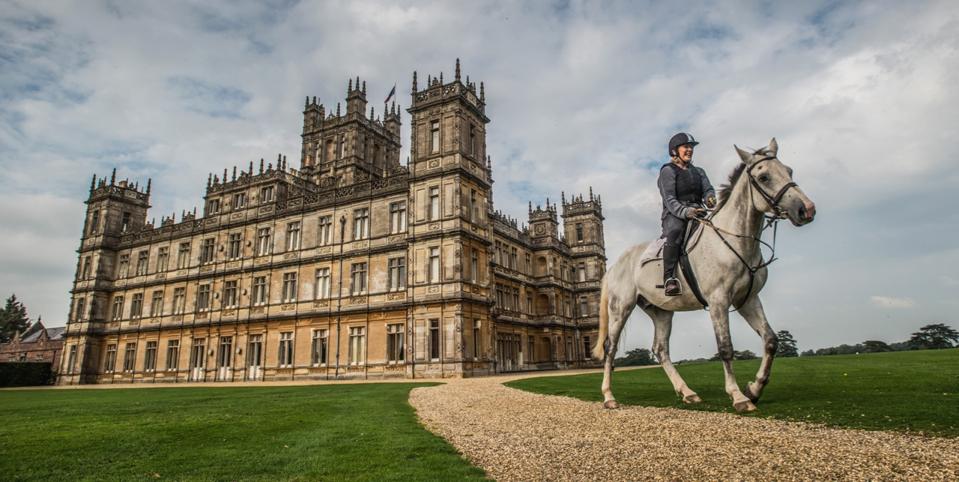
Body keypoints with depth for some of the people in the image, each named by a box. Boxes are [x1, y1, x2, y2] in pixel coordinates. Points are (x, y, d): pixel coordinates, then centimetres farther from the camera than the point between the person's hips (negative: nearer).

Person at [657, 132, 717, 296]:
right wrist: (685, 211, -27)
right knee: (675, 232, -37)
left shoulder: (698, 171, 25)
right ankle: (669, 278, -43)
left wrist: (710, 198, -15)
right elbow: (670, 200, -8)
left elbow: (708, 189, 11)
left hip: (697, 213, 7)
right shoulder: (668, 171, 4)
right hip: (674, 216, -7)